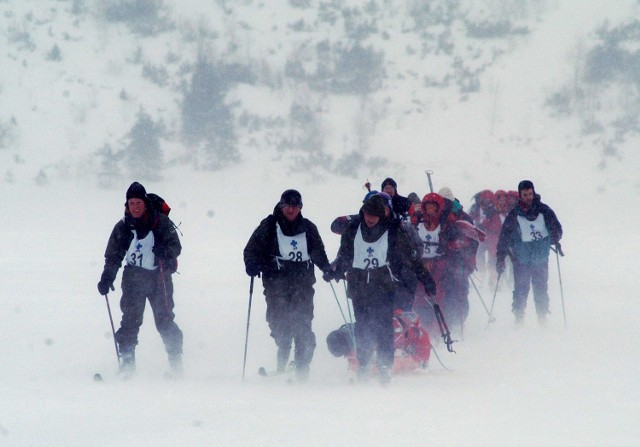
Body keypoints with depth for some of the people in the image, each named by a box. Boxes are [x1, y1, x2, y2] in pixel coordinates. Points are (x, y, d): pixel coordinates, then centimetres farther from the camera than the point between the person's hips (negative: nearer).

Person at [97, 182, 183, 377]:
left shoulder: (161, 222, -3)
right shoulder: (122, 227, 6)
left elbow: (175, 246, -4)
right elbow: (113, 255, 13)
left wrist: (165, 252, -26)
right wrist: (107, 278, 2)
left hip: (159, 276, -2)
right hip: (134, 278, 2)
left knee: (164, 320, -6)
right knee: (130, 319, -10)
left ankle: (176, 361, 8)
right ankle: (127, 362, -7)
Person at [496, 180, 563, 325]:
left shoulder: (544, 210, 0)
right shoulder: (514, 214, -2)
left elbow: (556, 228, 9)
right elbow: (504, 236, 0)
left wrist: (555, 239, -8)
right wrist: (500, 258, -5)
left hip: (541, 257, 1)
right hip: (521, 258, -1)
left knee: (541, 288, 3)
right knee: (521, 289, -5)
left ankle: (542, 317, 11)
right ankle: (518, 318, 2)